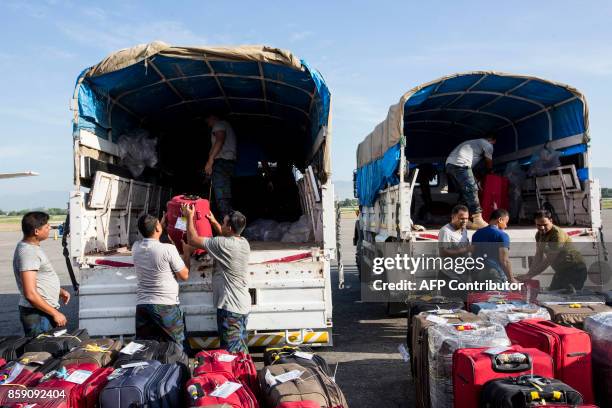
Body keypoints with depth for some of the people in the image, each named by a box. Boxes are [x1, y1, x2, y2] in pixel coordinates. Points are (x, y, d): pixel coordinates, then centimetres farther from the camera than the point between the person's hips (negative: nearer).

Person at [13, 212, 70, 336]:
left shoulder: (32, 247, 10)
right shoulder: (28, 252, -21)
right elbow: (30, 294, -25)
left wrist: (60, 291, 16)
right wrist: (55, 313, -19)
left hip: (45, 311, 10)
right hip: (38, 315, -10)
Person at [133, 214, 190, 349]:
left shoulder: (135, 247, 0)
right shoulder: (168, 249, -16)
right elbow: (184, 275, -7)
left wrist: (163, 223, 31)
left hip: (142, 306, 5)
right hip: (167, 306, -5)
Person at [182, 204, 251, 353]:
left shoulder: (223, 244, -20)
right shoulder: (244, 243, 4)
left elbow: (193, 240, -14)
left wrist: (189, 217, -2)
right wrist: (214, 222, 24)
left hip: (230, 308, -9)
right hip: (243, 306, 9)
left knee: (232, 353, -1)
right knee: (241, 350, 19)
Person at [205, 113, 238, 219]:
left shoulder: (219, 124, 2)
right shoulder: (227, 126, 31)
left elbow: (220, 140, -17)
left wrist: (210, 160, -23)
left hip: (221, 162, -10)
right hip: (230, 162, 10)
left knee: (221, 198, -16)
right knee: (226, 197, 9)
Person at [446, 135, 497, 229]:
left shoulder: (475, 142, 35)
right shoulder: (488, 145, 10)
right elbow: (489, 164, 22)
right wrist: (490, 171, 42)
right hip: (460, 165, -9)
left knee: (464, 192, 13)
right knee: (472, 190, -9)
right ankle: (477, 220, -12)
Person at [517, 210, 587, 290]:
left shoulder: (557, 234, -24)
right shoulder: (539, 235, 0)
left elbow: (549, 260, -27)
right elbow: (538, 258, 0)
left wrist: (529, 276, -28)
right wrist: (528, 274, -11)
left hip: (575, 270, -8)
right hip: (562, 270, 8)